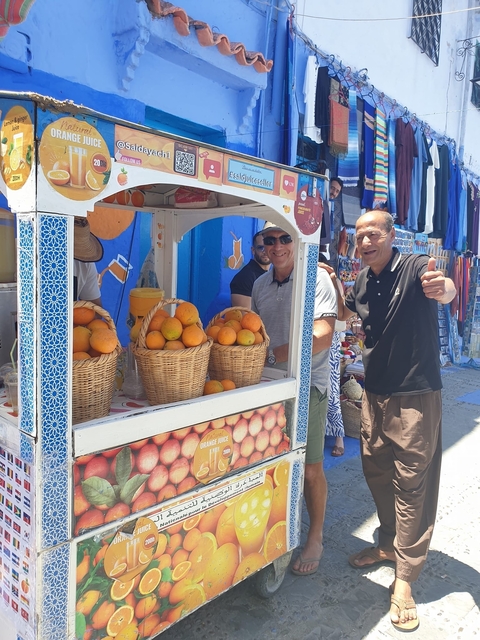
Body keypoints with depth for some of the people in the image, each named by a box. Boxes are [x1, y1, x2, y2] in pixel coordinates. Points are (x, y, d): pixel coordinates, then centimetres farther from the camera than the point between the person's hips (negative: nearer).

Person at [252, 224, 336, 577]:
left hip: (307, 384, -5)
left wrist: (276, 354, -25)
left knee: (310, 469, 5)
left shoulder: (316, 277, -9)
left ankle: (315, 539, 26)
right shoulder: (260, 283, 12)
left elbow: (323, 336, -18)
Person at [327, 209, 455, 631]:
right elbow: (344, 312, 24)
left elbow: (447, 292, -35)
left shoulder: (414, 267, -14)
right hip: (375, 392, 7)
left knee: (411, 482, 1)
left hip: (415, 395, -6)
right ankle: (389, 544, 39)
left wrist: (441, 288, -58)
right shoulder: (364, 280, 5)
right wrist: (332, 284, 6)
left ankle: (405, 577, 14)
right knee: (376, 471, 17)